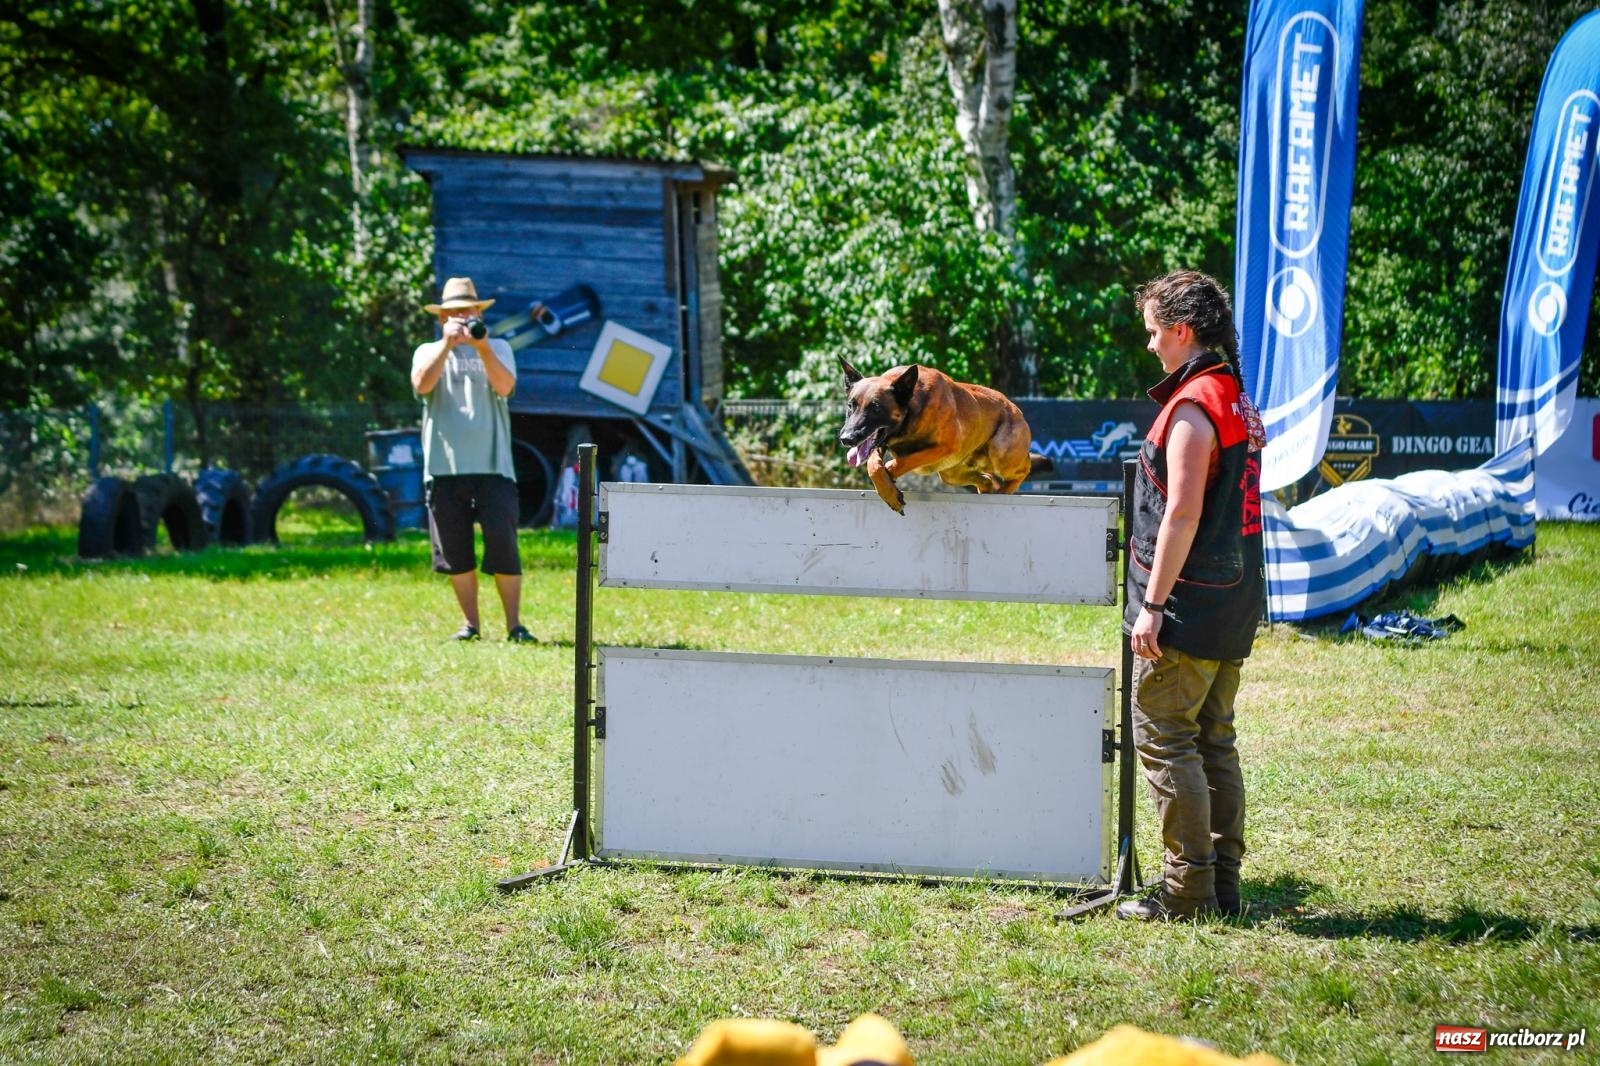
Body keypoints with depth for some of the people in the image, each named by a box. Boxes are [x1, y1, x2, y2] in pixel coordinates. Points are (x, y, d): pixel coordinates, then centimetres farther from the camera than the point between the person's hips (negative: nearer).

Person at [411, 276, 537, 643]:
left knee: (503, 544, -8)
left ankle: (514, 625, -2)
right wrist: (447, 344, -16)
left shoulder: (498, 349, 10)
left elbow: (504, 386, -9)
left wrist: (480, 345, -19)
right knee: (455, 552, 4)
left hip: (492, 465, -1)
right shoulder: (428, 352, 12)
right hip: (444, 467, 1)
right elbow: (422, 384, -9)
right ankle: (470, 623, 14)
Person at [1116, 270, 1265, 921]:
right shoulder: (1239, 400, 14)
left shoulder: (1192, 407, -15)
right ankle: (1223, 880, 15)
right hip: (1235, 600, 9)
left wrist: (1151, 605, -19)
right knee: (1215, 741, 13)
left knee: (1164, 739, -5)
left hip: (1190, 600, -9)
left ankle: (1187, 888, -6)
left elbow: (1183, 514, -20)